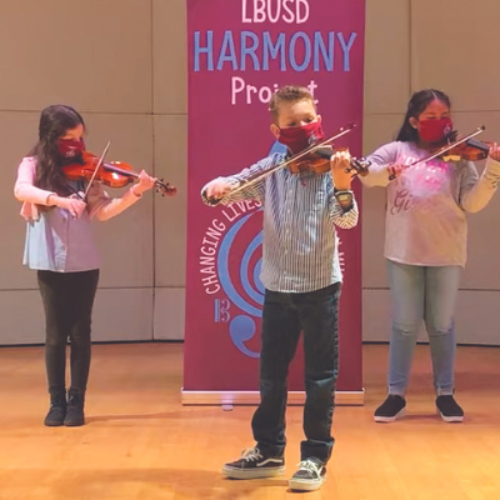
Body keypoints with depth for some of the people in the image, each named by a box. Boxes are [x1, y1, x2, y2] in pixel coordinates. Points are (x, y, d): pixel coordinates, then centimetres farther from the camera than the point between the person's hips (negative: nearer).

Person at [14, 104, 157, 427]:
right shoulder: (33, 165, 0)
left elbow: (102, 212, 0)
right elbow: (21, 190, -21)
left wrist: (135, 193, -12)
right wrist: (57, 198, -36)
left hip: (84, 263, 2)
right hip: (50, 263, -2)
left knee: (80, 333, 5)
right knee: (56, 334, 4)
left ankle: (76, 402, 14)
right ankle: (57, 402, 16)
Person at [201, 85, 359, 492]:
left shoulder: (331, 167, -8)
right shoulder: (270, 168, 2)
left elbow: (347, 220, -19)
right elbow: (233, 185, 1)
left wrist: (342, 187, -39)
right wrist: (217, 187, -23)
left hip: (320, 285, -3)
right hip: (277, 286, 4)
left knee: (320, 376, 4)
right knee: (271, 373, 14)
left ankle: (316, 456, 16)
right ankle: (268, 450, 28)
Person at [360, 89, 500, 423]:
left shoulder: (460, 158, 3)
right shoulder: (397, 150, 4)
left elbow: (472, 203, -5)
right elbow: (364, 172, -6)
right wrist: (387, 172, -25)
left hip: (447, 254, 0)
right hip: (404, 252, 0)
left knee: (442, 325, 9)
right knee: (404, 325, 7)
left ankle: (445, 394, 22)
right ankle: (396, 395, 17)